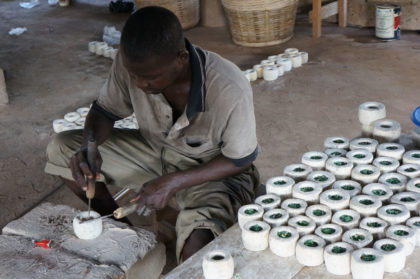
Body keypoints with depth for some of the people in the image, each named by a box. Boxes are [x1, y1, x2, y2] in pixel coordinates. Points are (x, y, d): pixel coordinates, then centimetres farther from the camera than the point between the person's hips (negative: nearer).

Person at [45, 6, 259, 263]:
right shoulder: (132, 62, -21)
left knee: (196, 249, -35)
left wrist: (174, 182, -26)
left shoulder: (231, 91, -34)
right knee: (61, 149, -6)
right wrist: (89, 147, -26)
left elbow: (241, 160, -18)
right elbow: (105, 110, -3)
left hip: (214, 170, -5)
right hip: (155, 151, 5)